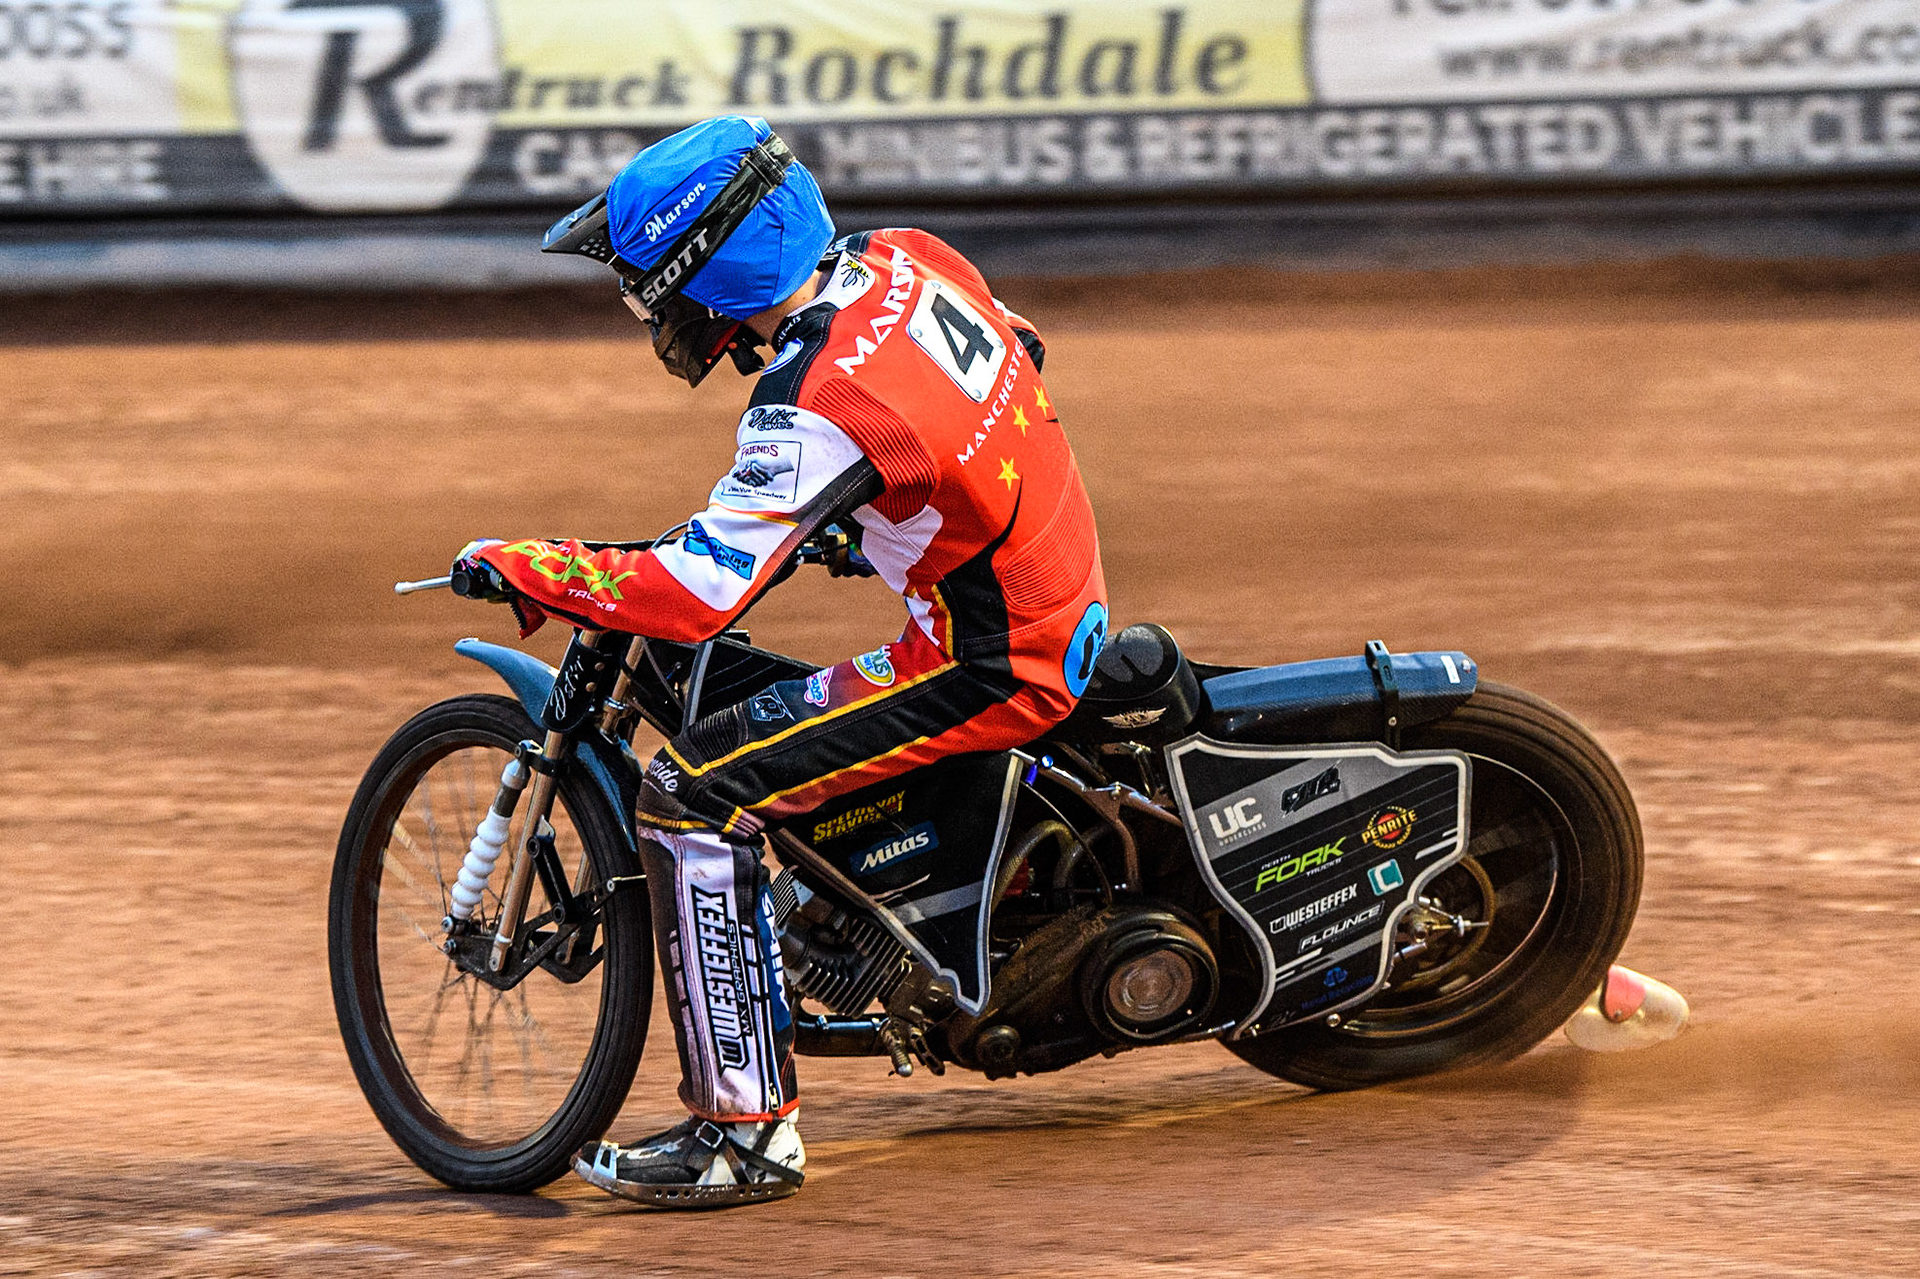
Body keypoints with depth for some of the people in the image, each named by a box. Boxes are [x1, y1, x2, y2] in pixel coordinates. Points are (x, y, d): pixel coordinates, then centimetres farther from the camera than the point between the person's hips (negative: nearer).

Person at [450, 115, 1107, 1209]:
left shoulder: (818, 409, -26)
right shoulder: (905, 260, 0)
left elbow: (695, 593, -28)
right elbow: (1017, 349, 21)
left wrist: (518, 568, -15)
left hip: (989, 670, -10)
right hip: (1066, 606, 10)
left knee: (691, 796, -13)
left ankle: (748, 1130, -13)